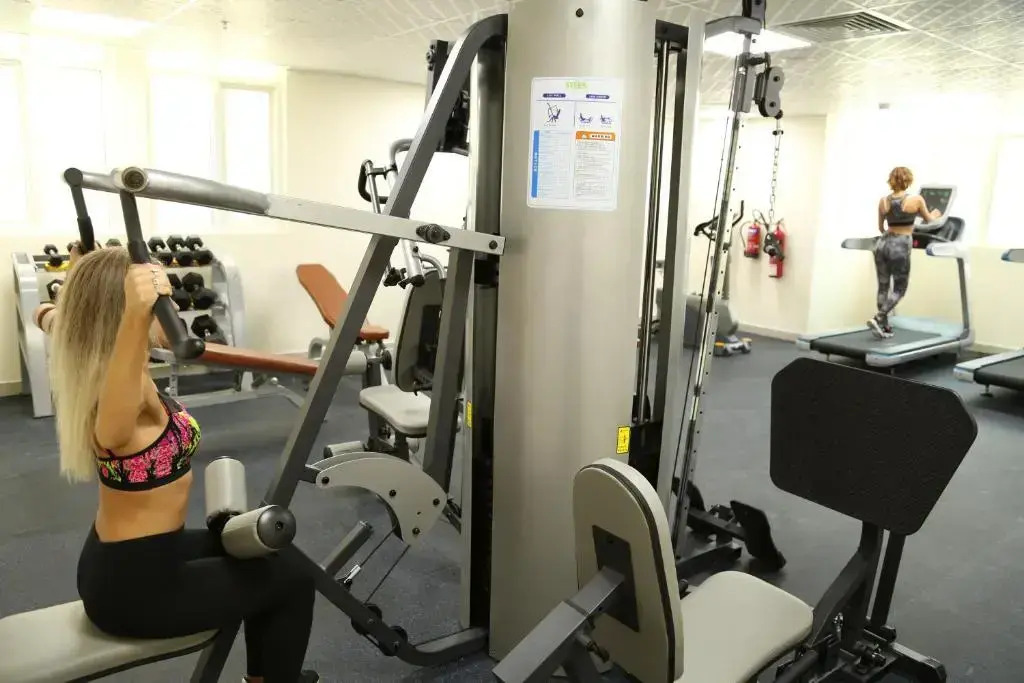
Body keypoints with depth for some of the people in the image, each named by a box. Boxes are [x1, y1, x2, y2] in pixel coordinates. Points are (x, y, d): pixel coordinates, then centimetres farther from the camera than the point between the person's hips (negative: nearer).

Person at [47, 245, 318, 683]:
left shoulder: (89, 364, -3)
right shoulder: (128, 392, -30)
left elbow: (53, 320, 21)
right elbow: (111, 429, -57)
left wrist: (52, 314, 43)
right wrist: (136, 315, -72)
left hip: (116, 561, 9)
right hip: (134, 585, -9)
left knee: (262, 548, 22)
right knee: (293, 579, 3)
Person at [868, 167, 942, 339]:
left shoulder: (883, 201, 5)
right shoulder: (916, 200, -5)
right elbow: (928, 220, 13)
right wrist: (935, 216, 36)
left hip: (882, 244, 4)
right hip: (900, 246, -4)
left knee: (883, 287, 11)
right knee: (899, 289, 4)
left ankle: (883, 326, 16)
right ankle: (877, 319, -13)